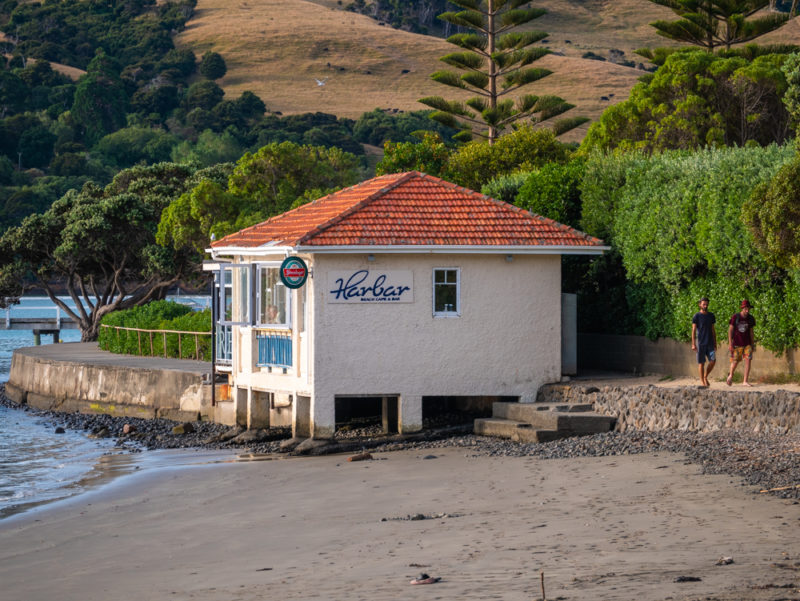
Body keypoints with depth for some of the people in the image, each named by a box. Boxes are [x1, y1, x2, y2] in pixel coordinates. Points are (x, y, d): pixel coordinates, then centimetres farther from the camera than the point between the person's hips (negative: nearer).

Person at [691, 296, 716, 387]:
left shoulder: (711, 316, 11)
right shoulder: (696, 316, -2)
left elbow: (713, 330, 16)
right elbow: (693, 330, -5)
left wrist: (715, 343, 14)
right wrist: (693, 344, -12)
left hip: (710, 343, 4)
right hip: (701, 343, -4)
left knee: (713, 361, -6)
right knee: (701, 362, -1)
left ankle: (705, 377, 13)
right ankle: (702, 381, 6)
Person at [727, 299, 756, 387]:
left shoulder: (751, 319, 2)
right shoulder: (735, 317, -8)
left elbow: (751, 332, 10)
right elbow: (730, 330, -5)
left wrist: (753, 344, 9)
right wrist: (730, 344, -10)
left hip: (747, 344, 2)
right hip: (737, 344, -2)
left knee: (748, 360, -10)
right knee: (735, 361, 3)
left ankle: (745, 381, -8)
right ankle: (731, 375, 33)